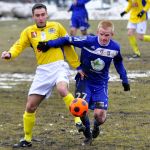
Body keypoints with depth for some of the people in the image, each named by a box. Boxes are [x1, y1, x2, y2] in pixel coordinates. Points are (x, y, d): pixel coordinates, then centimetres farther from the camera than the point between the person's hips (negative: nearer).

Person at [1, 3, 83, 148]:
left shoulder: (56, 27, 3)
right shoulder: (28, 31, 6)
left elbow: (68, 46, 10)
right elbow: (18, 46, -5)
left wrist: (77, 66, 14)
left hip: (59, 66, -3)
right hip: (42, 71, 3)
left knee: (62, 89, -37)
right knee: (30, 107, 2)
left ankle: (78, 119, -21)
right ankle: (27, 139, 19)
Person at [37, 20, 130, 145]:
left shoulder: (115, 47, -9)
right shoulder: (88, 41, -20)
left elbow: (118, 63, 12)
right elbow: (68, 40, -12)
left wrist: (124, 80, 17)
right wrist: (48, 44, -13)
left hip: (101, 83, 2)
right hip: (85, 79, -2)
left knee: (100, 115, -13)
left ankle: (96, 125, 28)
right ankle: (88, 135, 5)